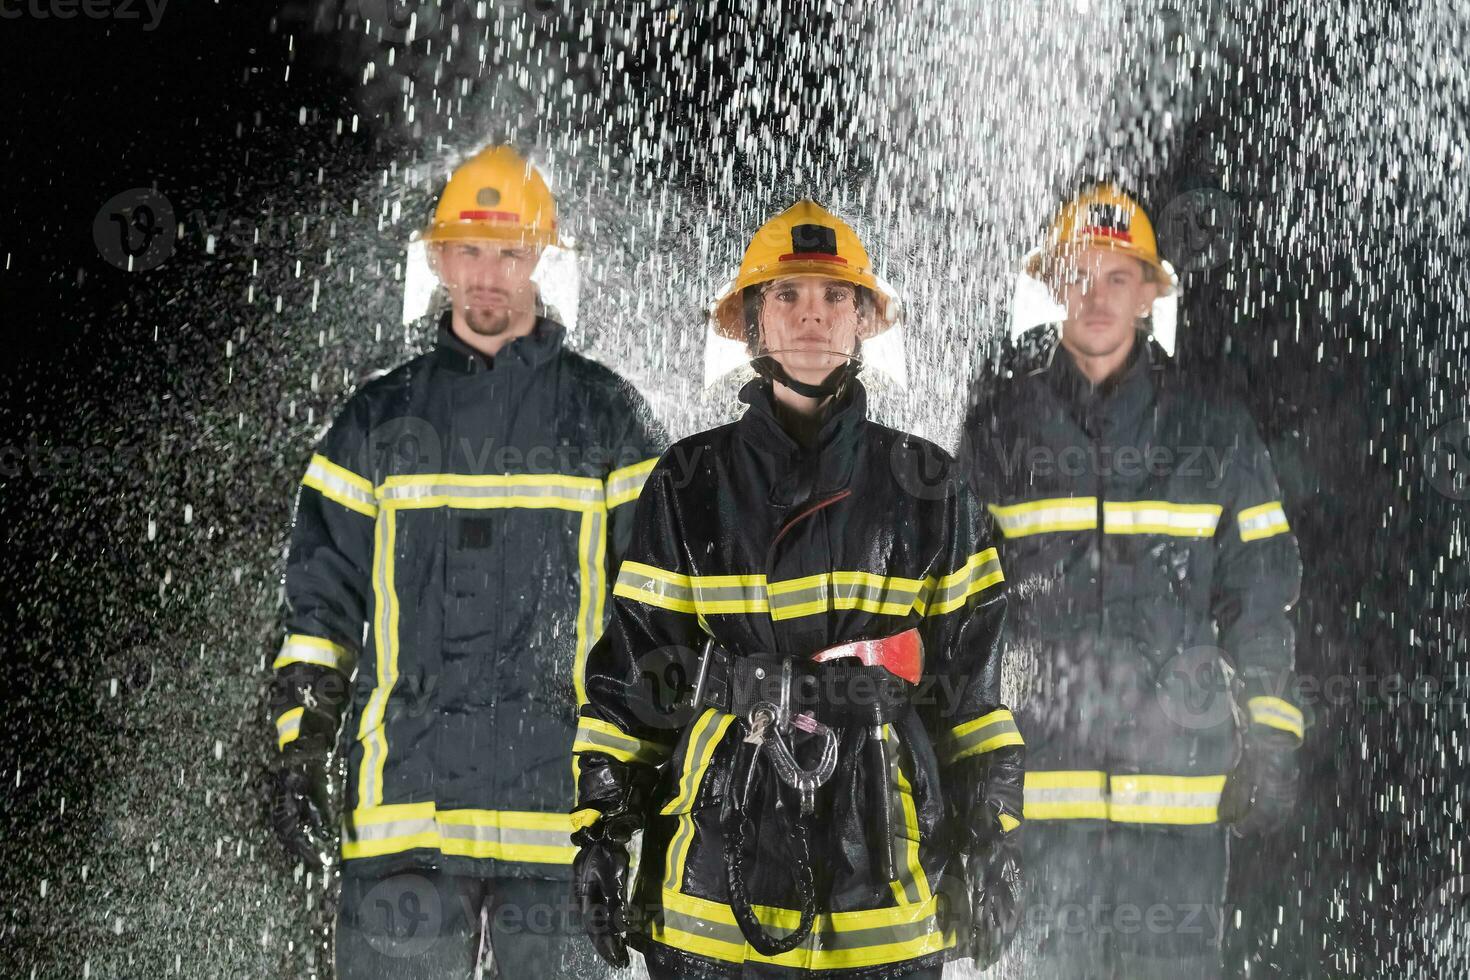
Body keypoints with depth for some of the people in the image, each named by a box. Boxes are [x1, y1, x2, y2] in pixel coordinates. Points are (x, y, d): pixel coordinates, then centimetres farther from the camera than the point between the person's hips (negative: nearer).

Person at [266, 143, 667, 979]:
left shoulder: (606, 414, 6)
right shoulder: (381, 417, 12)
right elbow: (323, 597, 13)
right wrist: (301, 754, 7)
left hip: (562, 787, -1)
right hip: (406, 785, 1)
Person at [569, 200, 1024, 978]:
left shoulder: (923, 487, 8)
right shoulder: (689, 486, 7)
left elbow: (972, 676, 9)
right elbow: (631, 666, 7)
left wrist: (993, 840, 4)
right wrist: (600, 827, 1)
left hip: (881, 863, 0)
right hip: (719, 850, 0)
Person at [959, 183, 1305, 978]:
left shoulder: (1211, 429, 8)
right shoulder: (999, 420, 5)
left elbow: (1260, 597, 9)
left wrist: (1270, 744, 3)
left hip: (1179, 778, 1)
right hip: (1035, 774, 0)